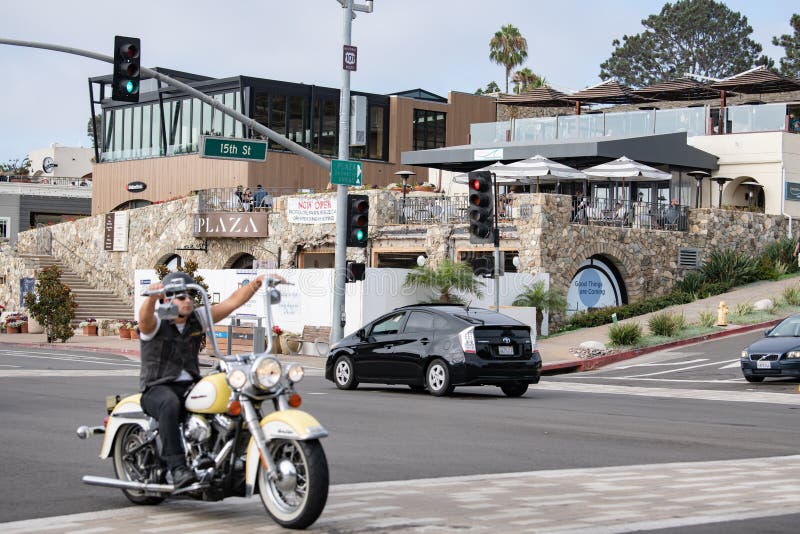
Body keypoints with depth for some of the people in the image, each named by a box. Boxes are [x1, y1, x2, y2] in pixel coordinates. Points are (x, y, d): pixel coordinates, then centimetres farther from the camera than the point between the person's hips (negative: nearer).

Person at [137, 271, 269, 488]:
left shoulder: (197, 320, 7)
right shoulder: (155, 323, -8)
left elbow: (232, 302, 0)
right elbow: (144, 317, -33)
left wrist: (256, 283, -15)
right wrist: (152, 297, -56)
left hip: (191, 386, 5)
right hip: (157, 388, -5)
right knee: (170, 404, -40)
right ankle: (177, 467, -41)